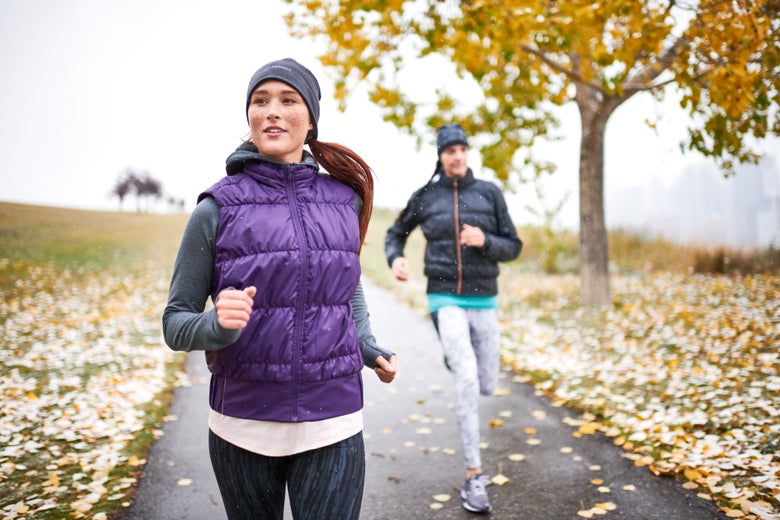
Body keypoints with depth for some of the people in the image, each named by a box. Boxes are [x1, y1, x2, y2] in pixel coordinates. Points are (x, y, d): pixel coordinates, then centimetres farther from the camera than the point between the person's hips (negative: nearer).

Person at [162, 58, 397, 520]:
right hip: (243, 427, 0)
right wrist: (218, 324, -24)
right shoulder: (217, 209, -6)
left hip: (331, 427, 1)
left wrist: (367, 345, 3)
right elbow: (176, 322, -2)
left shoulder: (344, 198, 1)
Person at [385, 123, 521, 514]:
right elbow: (396, 233, 16)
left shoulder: (490, 193, 2)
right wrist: (395, 259, -7)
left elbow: (513, 247, 3)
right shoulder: (425, 196, 2)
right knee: (466, 381, -22)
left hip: (484, 302, 3)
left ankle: (457, 358, 46)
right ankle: (474, 478, -12)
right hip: (445, 300, -2)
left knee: (487, 386, 9)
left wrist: (484, 241, -19)